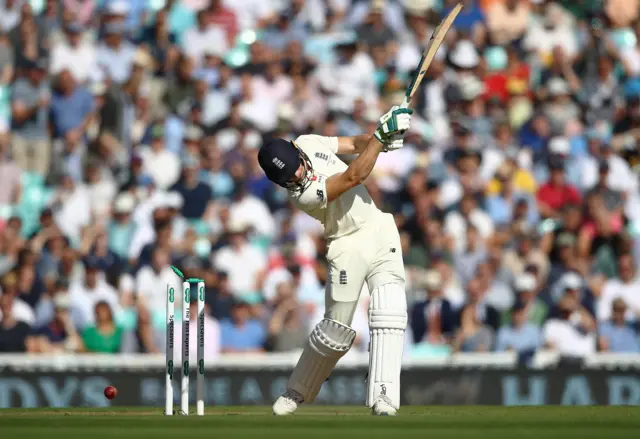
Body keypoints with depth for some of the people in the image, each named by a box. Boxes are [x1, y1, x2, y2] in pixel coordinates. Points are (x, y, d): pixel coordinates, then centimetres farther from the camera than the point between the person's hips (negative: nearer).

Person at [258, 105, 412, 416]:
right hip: (349, 246, -5)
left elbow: (356, 144, 7)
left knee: (389, 310, -13)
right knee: (335, 328, 3)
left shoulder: (308, 143, -3)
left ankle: (382, 395, -19)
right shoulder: (303, 194, -25)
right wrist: (382, 133, -27)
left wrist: (380, 140, -14)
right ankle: (298, 391, 28)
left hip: (379, 227, 5)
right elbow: (355, 176, -29)